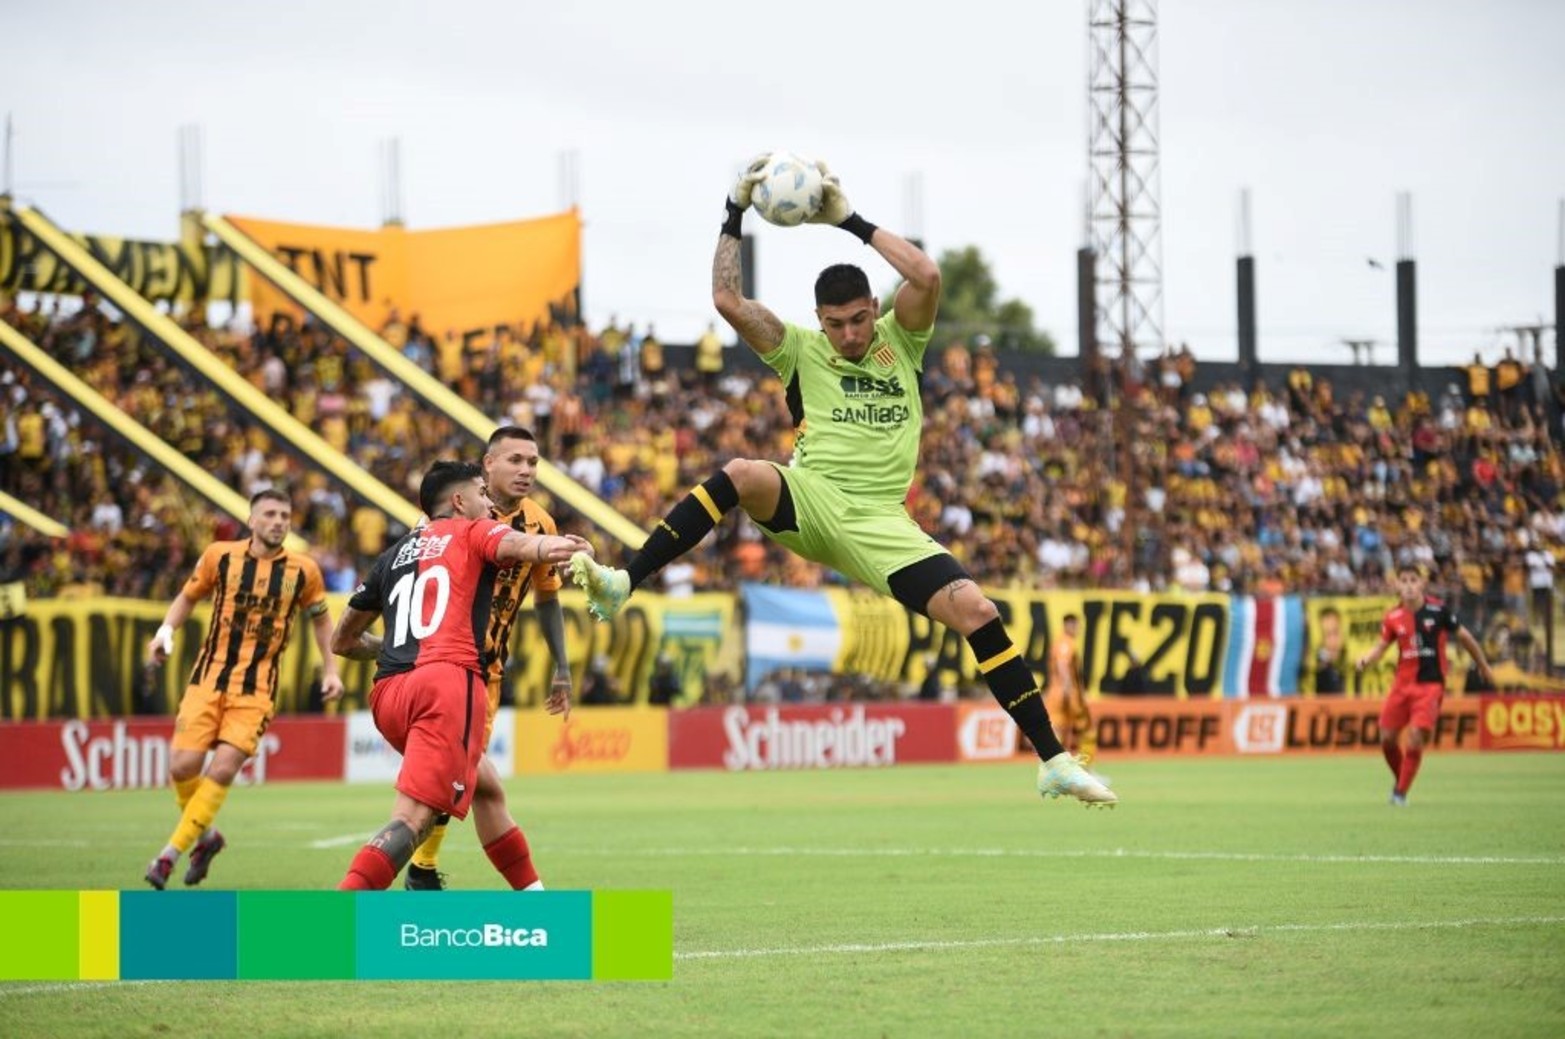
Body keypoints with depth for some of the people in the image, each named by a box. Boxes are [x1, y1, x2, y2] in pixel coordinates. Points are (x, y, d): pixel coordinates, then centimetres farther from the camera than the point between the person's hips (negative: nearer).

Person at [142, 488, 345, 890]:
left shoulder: (303, 570, 1)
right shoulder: (220, 555, 1)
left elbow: (320, 618, 16)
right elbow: (188, 596, 15)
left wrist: (330, 670, 9)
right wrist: (166, 630, -2)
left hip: (257, 689, -1)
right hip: (208, 679, 1)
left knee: (223, 769, -15)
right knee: (183, 765, -11)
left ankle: (172, 852, -2)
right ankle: (205, 835, 19)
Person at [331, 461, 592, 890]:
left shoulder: (394, 554, 26)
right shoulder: (473, 532, 12)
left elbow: (343, 640, 33)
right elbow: (520, 546, -11)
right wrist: (563, 548, -20)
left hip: (388, 693, 7)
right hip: (447, 681, -7)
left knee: (487, 790, 27)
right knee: (413, 818, -17)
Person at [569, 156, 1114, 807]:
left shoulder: (900, 340, 13)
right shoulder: (801, 350, 12)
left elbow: (926, 276, -5)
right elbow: (727, 300, 2)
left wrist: (849, 221, -3)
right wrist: (735, 215, 1)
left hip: (876, 521, 1)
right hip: (807, 501, -1)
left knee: (976, 612, -14)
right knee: (743, 476, -35)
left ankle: (1053, 760, -8)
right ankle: (622, 585, -35)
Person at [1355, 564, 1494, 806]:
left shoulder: (1438, 610, -8)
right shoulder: (1393, 617, 0)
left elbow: (1464, 636, 3)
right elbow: (1382, 646, 10)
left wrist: (1483, 666, 12)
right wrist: (1366, 660, -11)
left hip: (1431, 685, -3)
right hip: (1403, 684, 3)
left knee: (1415, 738, -16)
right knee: (1387, 738, 2)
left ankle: (1401, 792, -3)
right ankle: (1400, 779, 30)